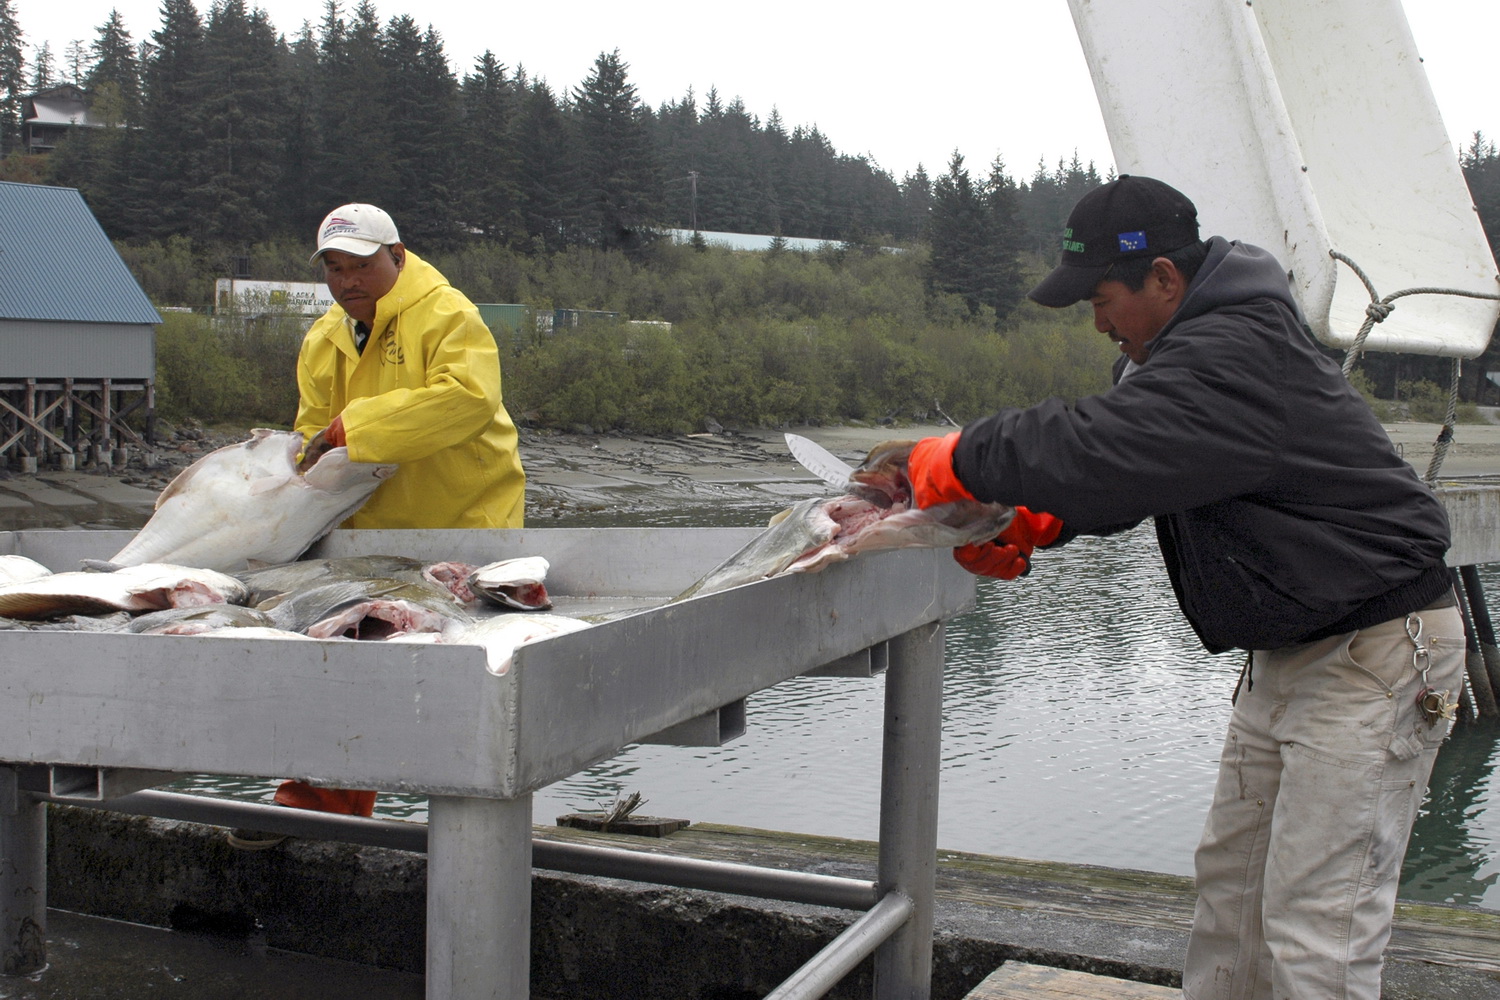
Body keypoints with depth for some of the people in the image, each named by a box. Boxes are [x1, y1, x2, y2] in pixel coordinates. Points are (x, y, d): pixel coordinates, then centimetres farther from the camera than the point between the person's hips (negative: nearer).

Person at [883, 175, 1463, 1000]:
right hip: (1288, 648, 11)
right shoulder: (1191, 342, 10)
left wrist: (962, 460, -18)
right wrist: (1032, 524, -2)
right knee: (1229, 878, 17)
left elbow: (1102, 446, -33)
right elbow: (1127, 465, 15)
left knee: (1314, 932, -8)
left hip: (1374, 653, -11)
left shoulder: (1238, 353, -24)